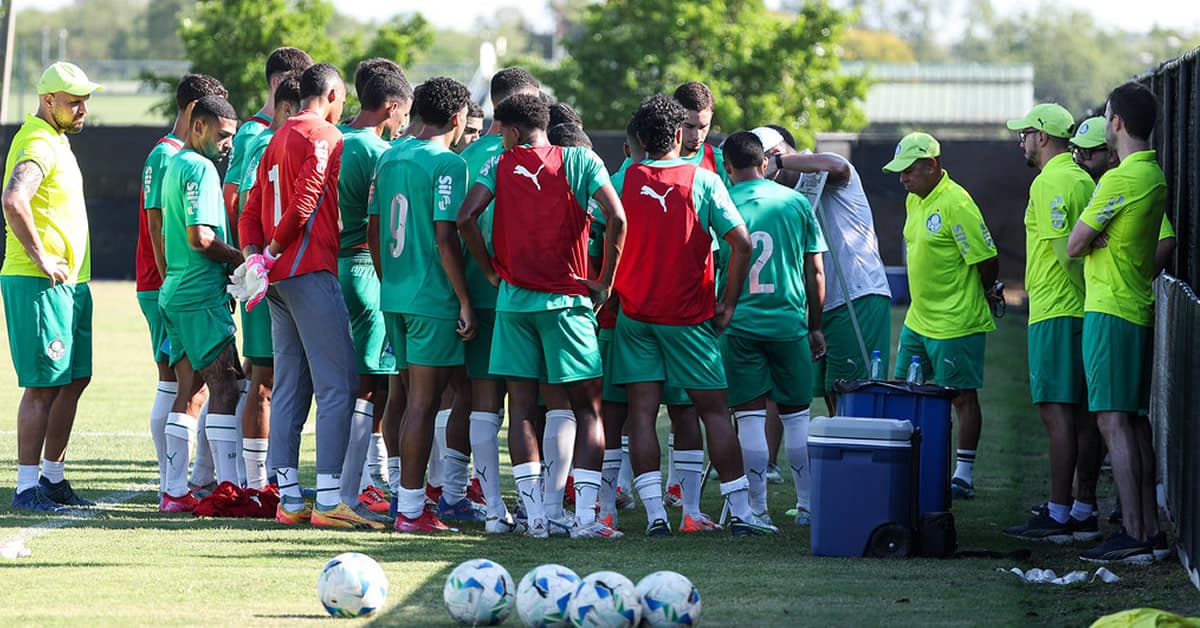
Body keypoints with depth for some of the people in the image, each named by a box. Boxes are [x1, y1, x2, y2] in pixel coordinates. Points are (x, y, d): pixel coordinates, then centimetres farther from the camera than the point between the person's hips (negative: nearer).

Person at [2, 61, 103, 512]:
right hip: (39, 285, -10)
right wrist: (41, 258, -24)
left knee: (75, 378, 13)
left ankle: (52, 478, 21)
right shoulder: (38, 145, -15)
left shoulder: (56, 141, 18)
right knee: (43, 385, -8)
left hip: (70, 283, 10)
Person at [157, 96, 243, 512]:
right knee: (225, 387, -11)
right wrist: (240, 260, -7)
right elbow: (200, 238, -20)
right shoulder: (200, 168, -11)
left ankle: (174, 492, 9)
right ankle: (228, 487, -16)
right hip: (202, 294, -10)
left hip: (176, 292, 10)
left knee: (191, 392, 10)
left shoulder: (174, 166, 19)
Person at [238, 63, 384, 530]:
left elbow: (252, 210, 17)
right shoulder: (325, 137, -7)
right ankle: (329, 499, -13)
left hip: (280, 278, 9)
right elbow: (304, 203, -17)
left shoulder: (278, 139, 20)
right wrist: (271, 254, -8)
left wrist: (254, 257, 5)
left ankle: (288, 499, 10)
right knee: (338, 385, -8)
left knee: (290, 388, 10)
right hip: (312, 272, -9)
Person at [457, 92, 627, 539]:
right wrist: (605, 281, -2)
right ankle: (585, 515, -7)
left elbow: (466, 216, -9)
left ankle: (535, 517, 2)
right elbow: (616, 217, -10)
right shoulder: (580, 161, 2)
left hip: (514, 300, 1)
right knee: (587, 408, 4)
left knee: (522, 408, 6)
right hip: (567, 300, -1)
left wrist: (490, 269, 4)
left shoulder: (500, 166, 4)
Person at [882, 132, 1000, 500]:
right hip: (918, 319, 9)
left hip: (955, 324, -9)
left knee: (963, 397, 0)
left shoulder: (956, 204, -19)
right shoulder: (913, 201, 10)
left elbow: (987, 258, -17)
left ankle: (964, 476, 6)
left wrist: (983, 294, -1)